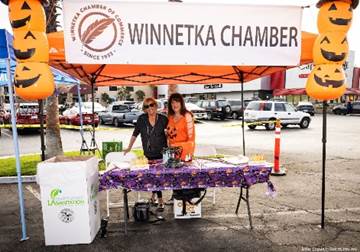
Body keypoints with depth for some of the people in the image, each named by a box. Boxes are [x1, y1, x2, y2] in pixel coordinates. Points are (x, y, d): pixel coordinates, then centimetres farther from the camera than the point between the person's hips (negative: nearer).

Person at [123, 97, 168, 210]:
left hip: (162, 152, -1)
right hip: (149, 153, 1)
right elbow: (135, 134, 5)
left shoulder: (163, 119, -4)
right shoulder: (142, 119, -2)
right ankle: (160, 200, 20)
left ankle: (154, 194, 24)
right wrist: (129, 147, 4)